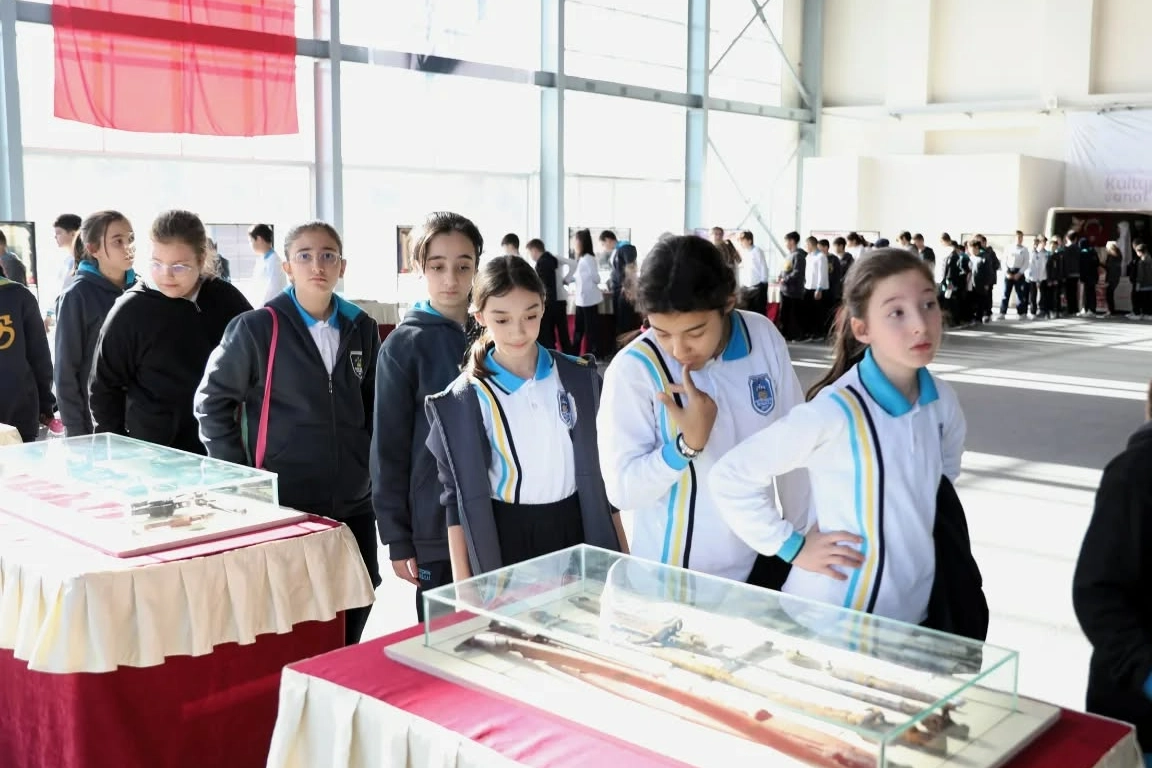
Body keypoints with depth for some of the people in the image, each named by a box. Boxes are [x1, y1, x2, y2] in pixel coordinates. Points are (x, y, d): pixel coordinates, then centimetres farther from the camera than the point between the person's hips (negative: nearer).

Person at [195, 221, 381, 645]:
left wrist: (373, 465, 11)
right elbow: (211, 401, -2)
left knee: (353, 610, 13)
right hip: (283, 504, -4)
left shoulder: (362, 329, 5)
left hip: (353, 504, 4)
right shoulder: (256, 328, -8)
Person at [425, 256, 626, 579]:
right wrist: (463, 586, -6)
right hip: (502, 541, -2)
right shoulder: (463, 402, -6)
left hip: (575, 531, 2)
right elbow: (458, 495, -3)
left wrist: (621, 554, 8)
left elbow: (601, 469, 8)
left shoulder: (580, 380, 0)